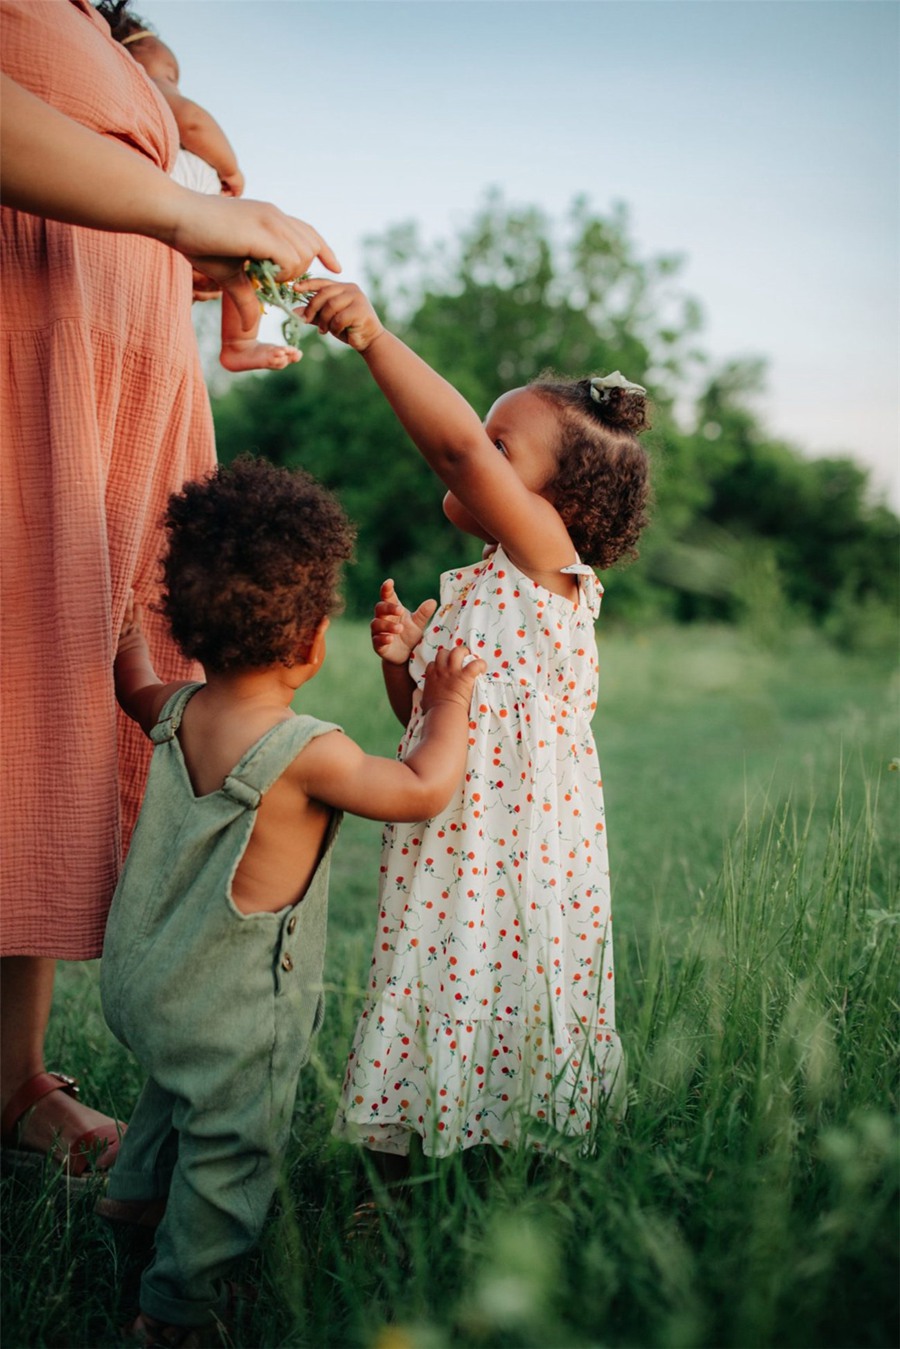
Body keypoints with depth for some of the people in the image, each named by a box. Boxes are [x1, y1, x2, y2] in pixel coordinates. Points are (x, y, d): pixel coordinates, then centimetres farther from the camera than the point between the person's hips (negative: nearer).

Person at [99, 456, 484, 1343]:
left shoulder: (179, 711, -6)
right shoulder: (306, 752, -28)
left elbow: (137, 690, 18)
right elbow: (425, 789, -23)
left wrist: (129, 630, 36)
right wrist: (449, 704, -8)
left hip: (141, 974, 8)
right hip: (228, 1010, -8)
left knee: (179, 1086, 34)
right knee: (230, 1144, 12)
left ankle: (135, 1188, 55)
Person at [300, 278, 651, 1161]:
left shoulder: (552, 568, -13)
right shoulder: (470, 591, 11)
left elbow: (460, 448, -29)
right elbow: (427, 718, 18)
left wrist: (372, 337, -32)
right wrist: (402, 658, -2)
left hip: (518, 865, -7)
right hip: (448, 854, 8)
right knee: (435, 1022, 15)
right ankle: (407, 1167, 31)